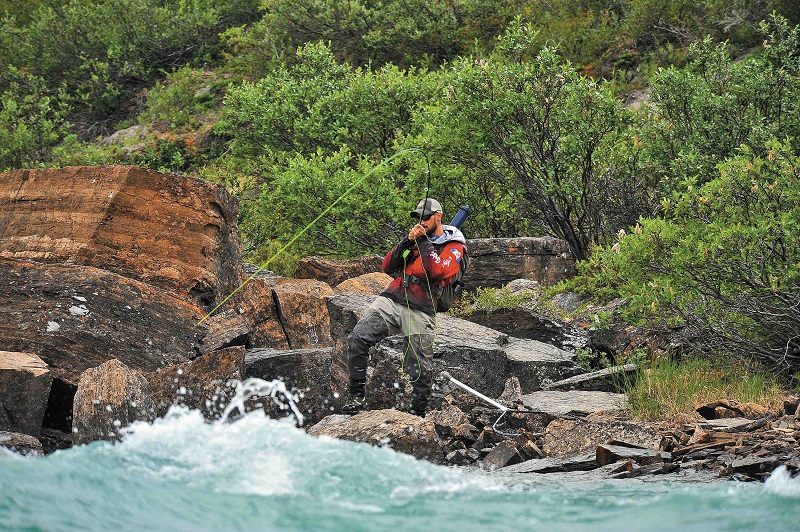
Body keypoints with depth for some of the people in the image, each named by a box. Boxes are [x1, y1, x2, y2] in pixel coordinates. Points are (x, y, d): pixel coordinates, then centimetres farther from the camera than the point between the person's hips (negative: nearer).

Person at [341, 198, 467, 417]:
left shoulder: (454, 247, 6)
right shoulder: (417, 237, 23)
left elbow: (438, 272, -14)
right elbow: (388, 267, 13)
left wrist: (424, 242, -8)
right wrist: (407, 241, 1)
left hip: (420, 312, -4)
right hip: (391, 300, 4)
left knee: (419, 372, -5)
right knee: (357, 338, -19)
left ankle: (418, 416, 15)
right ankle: (356, 396, -9)